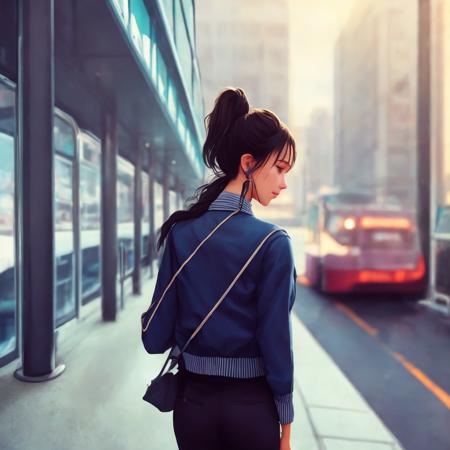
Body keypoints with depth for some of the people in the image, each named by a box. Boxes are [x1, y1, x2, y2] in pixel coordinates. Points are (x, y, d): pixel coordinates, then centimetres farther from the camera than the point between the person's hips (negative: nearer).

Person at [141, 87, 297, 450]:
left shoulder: (179, 231, -7)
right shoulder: (273, 242, -19)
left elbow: (157, 337, -6)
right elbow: (276, 341, -15)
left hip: (193, 401, 4)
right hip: (251, 405, -3)